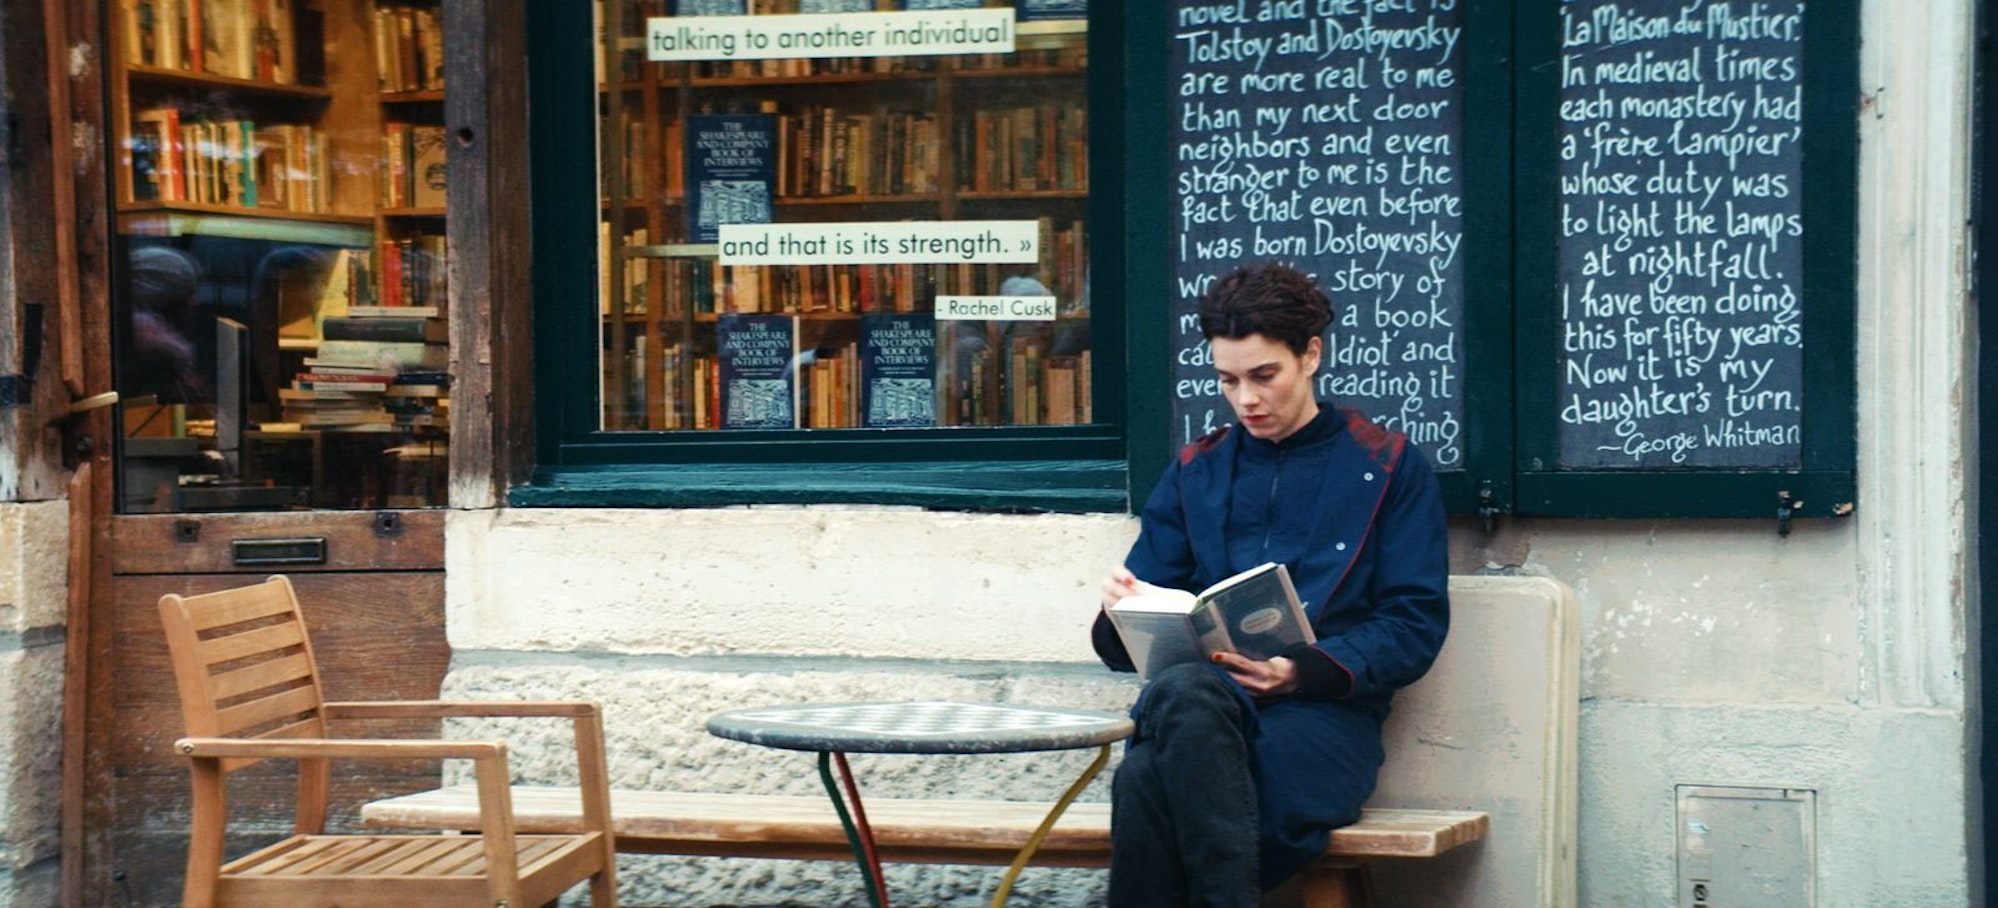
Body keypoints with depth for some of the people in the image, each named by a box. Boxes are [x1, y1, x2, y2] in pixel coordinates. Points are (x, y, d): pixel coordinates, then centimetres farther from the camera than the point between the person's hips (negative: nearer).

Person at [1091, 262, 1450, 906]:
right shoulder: (1196, 471, 23)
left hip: (1322, 712, -3)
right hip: (1201, 700, 3)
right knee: (1182, 692, -39)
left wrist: (1304, 671, -13)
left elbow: (1416, 627, 4)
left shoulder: (1388, 467, 13)